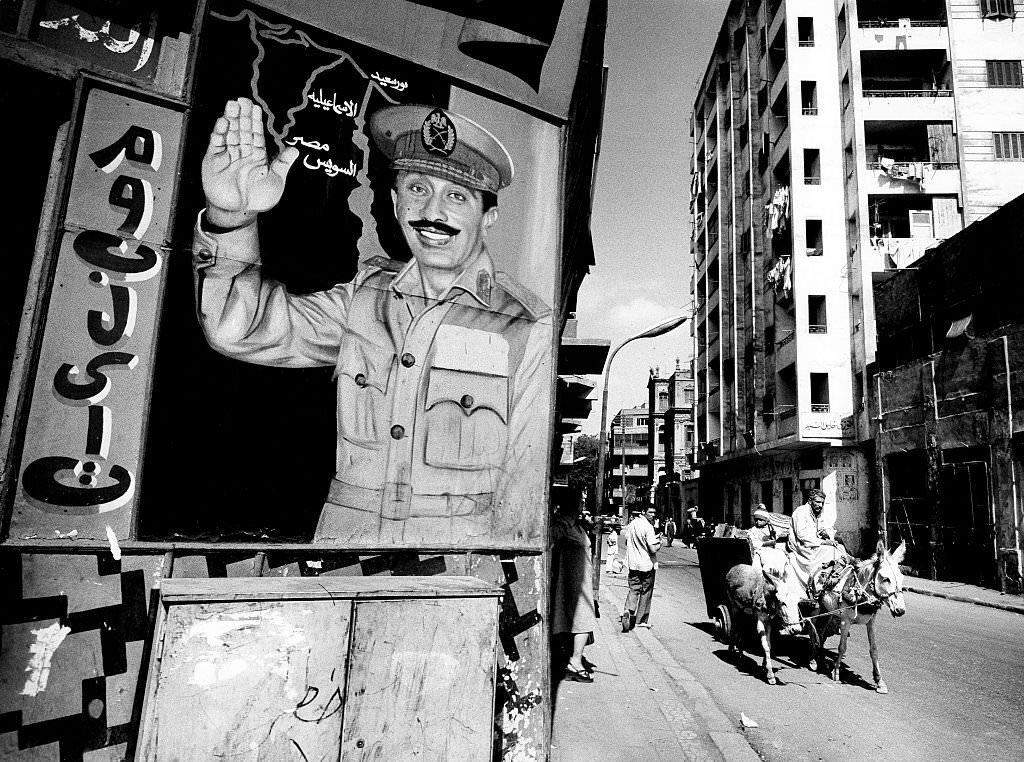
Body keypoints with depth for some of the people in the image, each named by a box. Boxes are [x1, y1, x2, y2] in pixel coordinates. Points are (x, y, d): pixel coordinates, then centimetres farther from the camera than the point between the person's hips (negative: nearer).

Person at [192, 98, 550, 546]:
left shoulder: (531, 330, -7)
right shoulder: (364, 296, 4)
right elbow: (242, 330, -3)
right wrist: (230, 219, -16)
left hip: (464, 543, -3)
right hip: (342, 535, 4)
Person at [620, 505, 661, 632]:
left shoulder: (632, 523, 4)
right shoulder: (648, 527, -19)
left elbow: (625, 540, 16)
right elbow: (653, 549, -22)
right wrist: (659, 543, -3)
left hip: (633, 564, 5)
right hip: (647, 565, -5)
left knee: (634, 590, 9)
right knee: (646, 593, 9)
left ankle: (628, 610, -16)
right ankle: (641, 620, 16)